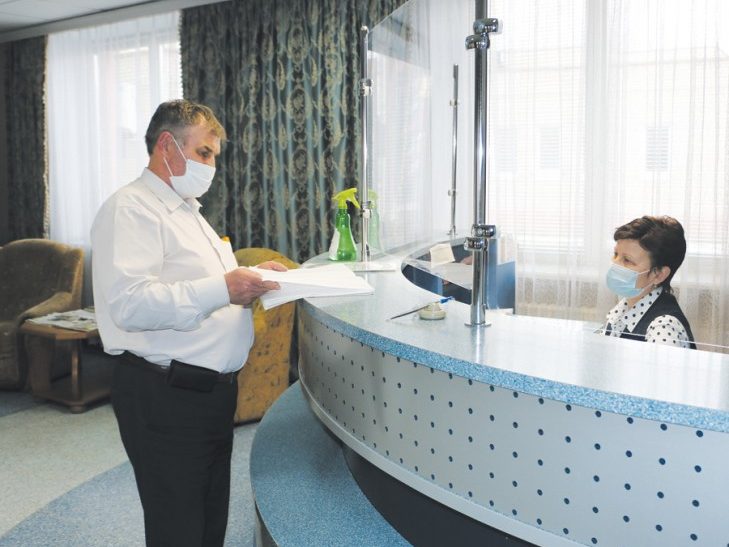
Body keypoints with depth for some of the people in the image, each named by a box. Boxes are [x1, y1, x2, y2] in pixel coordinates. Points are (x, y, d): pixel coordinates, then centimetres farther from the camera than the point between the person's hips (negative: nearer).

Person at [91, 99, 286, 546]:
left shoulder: (189, 212, 19)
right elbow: (128, 303, -26)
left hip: (215, 391, 10)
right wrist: (221, 289, -31)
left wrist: (249, 279, 12)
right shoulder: (131, 208, -12)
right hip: (166, 398, -9)